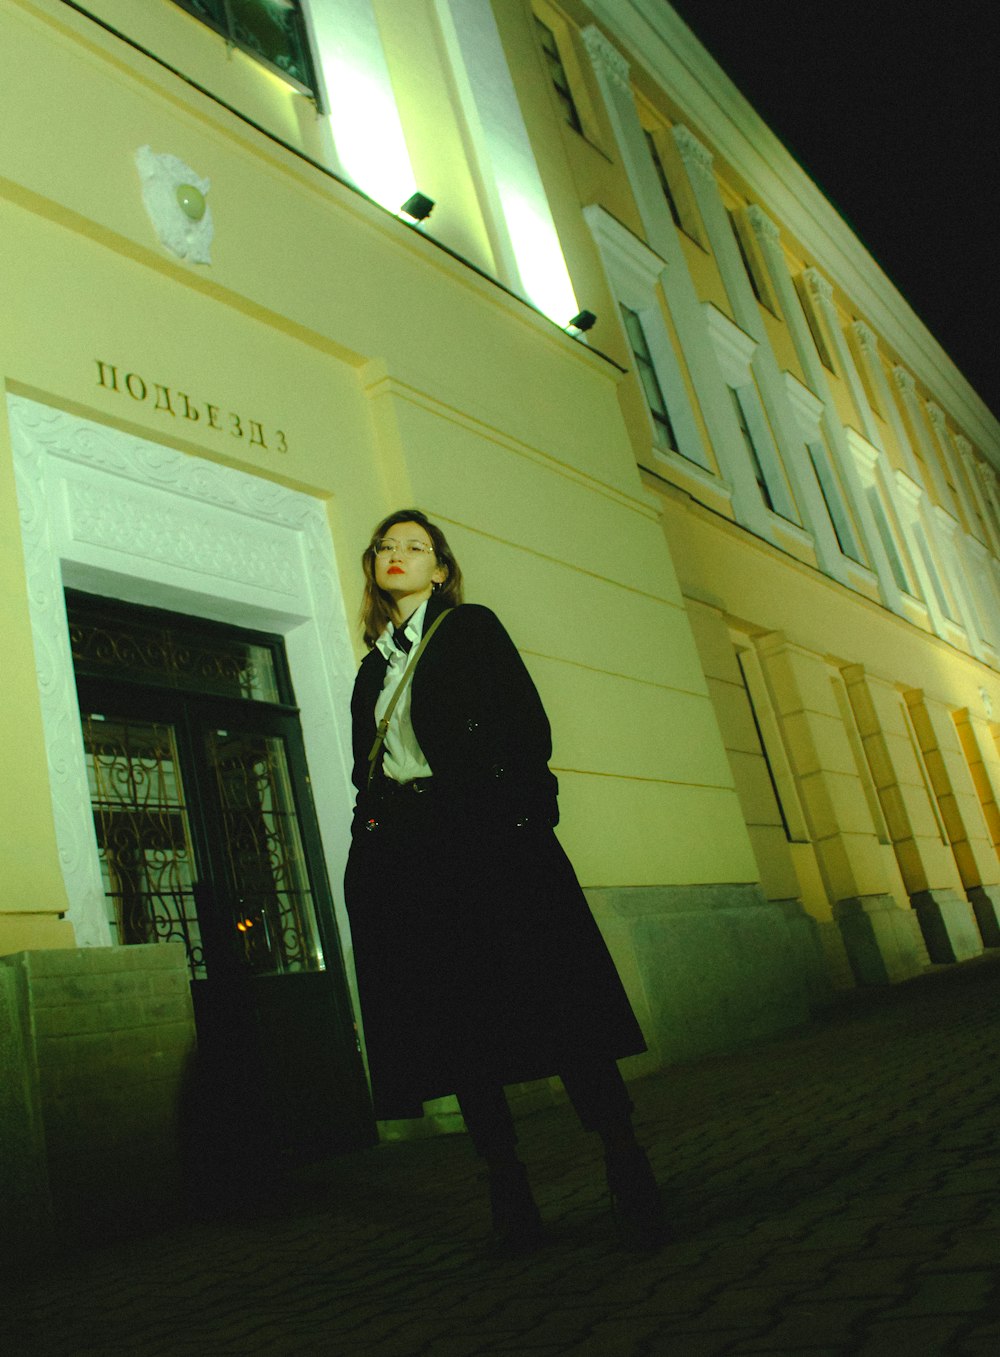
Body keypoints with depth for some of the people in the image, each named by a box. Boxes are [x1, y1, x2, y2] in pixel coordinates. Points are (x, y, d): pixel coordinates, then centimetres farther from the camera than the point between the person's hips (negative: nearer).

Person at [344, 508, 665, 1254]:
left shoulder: (472, 628, 9)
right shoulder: (373, 668, 23)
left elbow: (530, 730, -2)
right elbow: (368, 774, 19)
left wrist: (513, 811, -13)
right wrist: (374, 836, 3)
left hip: (488, 836, -5)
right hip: (408, 859, 5)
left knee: (554, 1004, -10)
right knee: (459, 1022, 2)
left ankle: (629, 1173, -4)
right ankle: (511, 1198, 9)